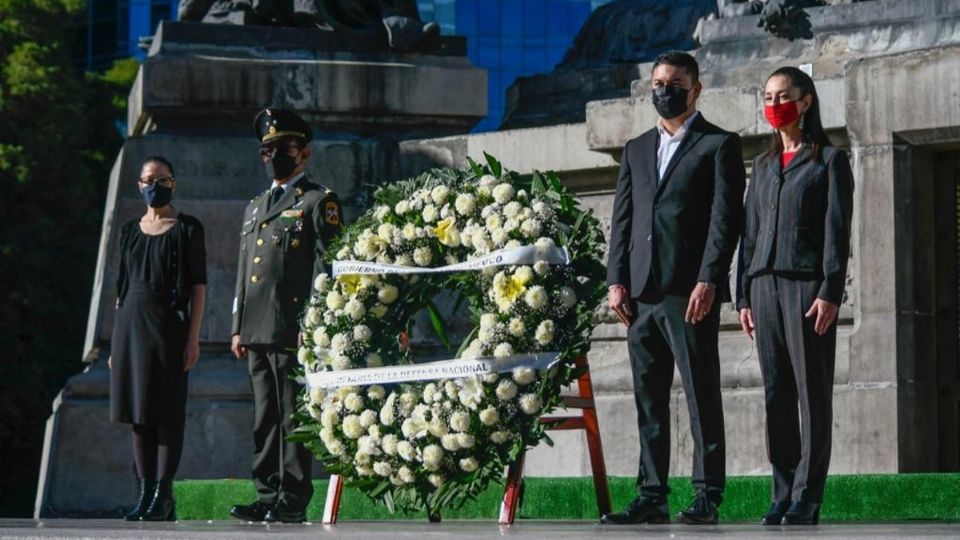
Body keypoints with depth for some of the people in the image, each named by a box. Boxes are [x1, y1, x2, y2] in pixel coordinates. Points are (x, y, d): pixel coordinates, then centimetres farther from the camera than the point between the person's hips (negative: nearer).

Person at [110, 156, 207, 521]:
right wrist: (117, 340, 12)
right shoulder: (130, 231, 15)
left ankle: (163, 495, -4)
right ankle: (145, 492, 7)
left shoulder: (187, 230, 1)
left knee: (167, 410, -5)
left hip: (169, 324, -5)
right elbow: (123, 286, 17)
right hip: (132, 324, 5)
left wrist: (193, 337, -11)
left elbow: (198, 286, -3)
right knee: (137, 410, 4)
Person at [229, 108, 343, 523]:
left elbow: (325, 267, -6)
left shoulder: (319, 202, 1)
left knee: (293, 416, -8)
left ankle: (293, 500, -7)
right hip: (257, 331, 7)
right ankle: (267, 496, 11)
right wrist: (238, 328, 16)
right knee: (265, 417, 8)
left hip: (293, 328, -7)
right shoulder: (255, 208, 23)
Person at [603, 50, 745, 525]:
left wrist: (708, 281, -14)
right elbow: (622, 219, 17)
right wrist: (617, 281, 5)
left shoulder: (719, 145, 4)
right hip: (642, 294, 6)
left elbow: (725, 219, -5)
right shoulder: (636, 150, 21)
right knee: (648, 400, 5)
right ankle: (651, 498, 7)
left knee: (702, 395, -5)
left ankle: (707, 496, -4)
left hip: (690, 291, -5)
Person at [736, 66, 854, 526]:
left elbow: (837, 230, -4)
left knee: (813, 392, -5)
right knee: (776, 394, 2)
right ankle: (783, 495, 4)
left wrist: (831, 293, -13)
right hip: (765, 283, 5)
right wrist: (743, 295, 11)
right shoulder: (763, 165, 19)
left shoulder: (829, 161, 4)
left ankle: (807, 498, -5)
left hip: (808, 282, -5)